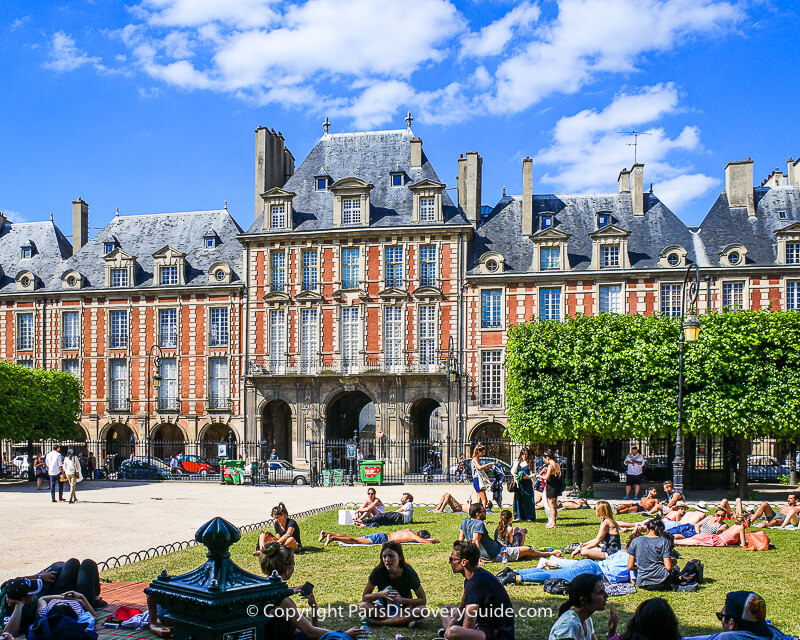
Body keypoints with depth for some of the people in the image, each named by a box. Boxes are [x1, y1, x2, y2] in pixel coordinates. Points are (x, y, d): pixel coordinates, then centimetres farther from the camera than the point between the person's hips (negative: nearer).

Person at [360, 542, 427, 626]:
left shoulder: (409, 573, -20)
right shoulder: (378, 571, -19)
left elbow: (423, 600, -16)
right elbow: (364, 597, -13)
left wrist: (401, 600, -30)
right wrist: (381, 594, -32)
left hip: (404, 608, 0)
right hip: (383, 607, 1)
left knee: (422, 610, -32)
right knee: (364, 606, -28)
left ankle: (379, 622, -27)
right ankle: (405, 620, -25)